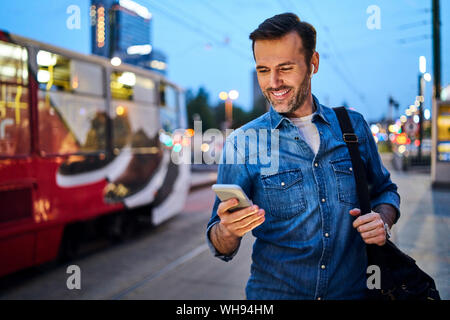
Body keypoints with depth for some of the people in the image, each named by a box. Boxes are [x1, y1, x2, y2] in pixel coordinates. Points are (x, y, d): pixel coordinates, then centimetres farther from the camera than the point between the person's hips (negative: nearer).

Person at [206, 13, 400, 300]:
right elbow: (223, 249, -8)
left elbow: (385, 190, 12)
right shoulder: (241, 144, -9)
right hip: (273, 293, -2)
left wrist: (383, 220, -9)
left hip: (353, 290, 2)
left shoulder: (353, 126, -2)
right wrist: (227, 231, -31)